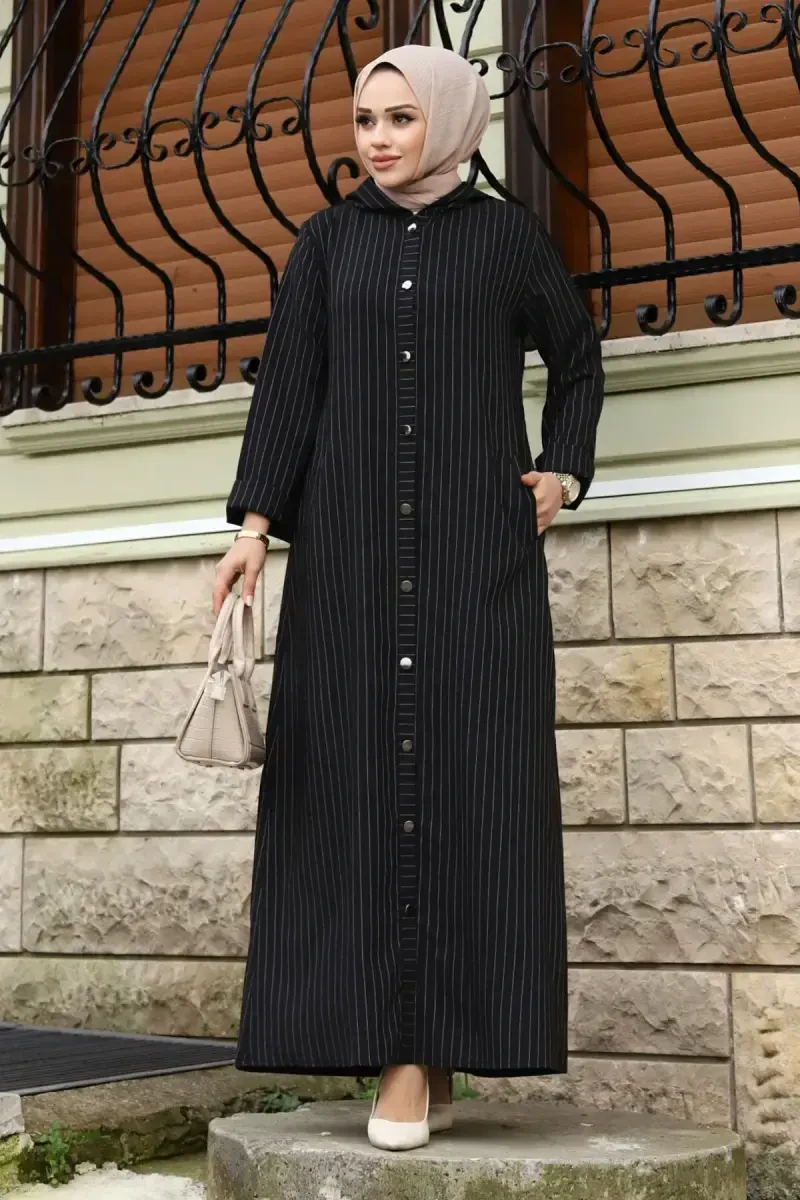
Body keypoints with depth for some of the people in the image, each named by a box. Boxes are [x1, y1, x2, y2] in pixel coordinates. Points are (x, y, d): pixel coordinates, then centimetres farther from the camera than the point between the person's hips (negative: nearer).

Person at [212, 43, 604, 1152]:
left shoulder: (508, 234, 9)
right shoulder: (328, 241, 12)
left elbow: (579, 360, 21)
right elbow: (287, 382, 5)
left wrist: (560, 470, 6)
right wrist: (255, 520, -7)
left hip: (476, 542, -1)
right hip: (349, 540, 2)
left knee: (470, 780, -7)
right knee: (360, 782, -3)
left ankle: (436, 1047, -2)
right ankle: (400, 1055, 3)